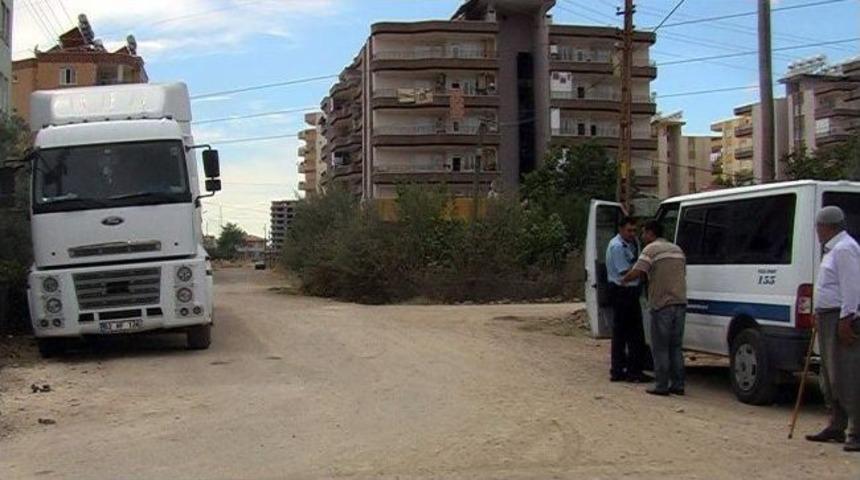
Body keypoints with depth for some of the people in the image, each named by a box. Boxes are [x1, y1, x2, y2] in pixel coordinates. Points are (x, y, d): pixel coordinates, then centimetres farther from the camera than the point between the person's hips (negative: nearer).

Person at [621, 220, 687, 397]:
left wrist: (623, 280, 2)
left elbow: (636, 273, -17)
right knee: (676, 347, 13)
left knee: (660, 348, 0)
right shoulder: (677, 249, 17)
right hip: (680, 303, 7)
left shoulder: (651, 249, -7)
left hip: (662, 304, -7)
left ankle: (661, 386, 1)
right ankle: (678, 385, 14)